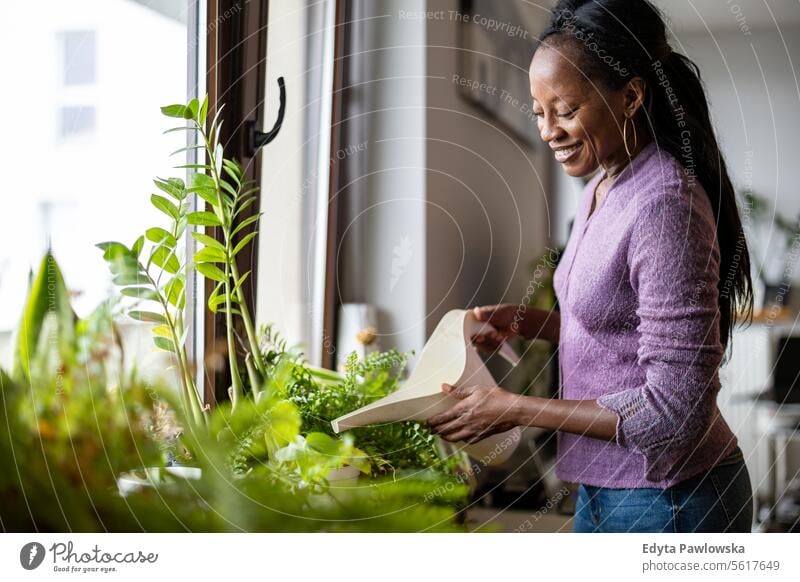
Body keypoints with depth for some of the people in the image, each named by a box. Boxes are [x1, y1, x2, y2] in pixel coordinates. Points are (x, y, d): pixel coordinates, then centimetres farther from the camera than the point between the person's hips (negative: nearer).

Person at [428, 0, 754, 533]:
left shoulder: (664, 204, -22)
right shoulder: (605, 185, 4)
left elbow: (674, 409, -23)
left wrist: (517, 409, -19)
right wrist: (526, 323, 1)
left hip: (666, 498, -8)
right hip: (604, 487, 8)